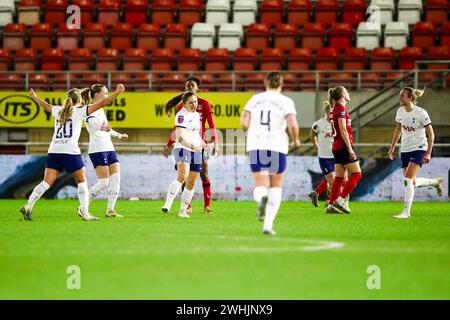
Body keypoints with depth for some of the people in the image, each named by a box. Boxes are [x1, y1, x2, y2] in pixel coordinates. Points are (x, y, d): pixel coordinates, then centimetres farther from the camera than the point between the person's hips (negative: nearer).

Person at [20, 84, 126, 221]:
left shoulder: (58, 111, 16)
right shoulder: (79, 111, 2)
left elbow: (45, 105, 37)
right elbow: (102, 103, -1)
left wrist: (34, 97, 56)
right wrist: (118, 92, 2)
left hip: (53, 151, 5)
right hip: (71, 152, -5)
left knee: (47, 182, 0)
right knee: (82, 181, 9)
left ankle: (28, 206, -15)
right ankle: (85, 213, 1)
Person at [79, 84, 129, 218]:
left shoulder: (100, 110, 20)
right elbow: (91, 121, -32)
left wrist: (118, 135, 46)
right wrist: (101, 128, -51)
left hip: (109, 148, 9)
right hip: (98, 150, -9)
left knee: (116, 179, 0)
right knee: (104, 182, -12)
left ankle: (110, 210, 5)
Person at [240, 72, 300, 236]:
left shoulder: (255, 99, 9)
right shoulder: (286, 101, 0)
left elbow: (244, 123, 0)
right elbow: (293, 125, -13)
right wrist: (295, 140, 6)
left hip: (255, 147, 2)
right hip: (277, 147, -2)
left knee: (260, 188, 3)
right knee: (276, 186, 15)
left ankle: (262, 199, -35)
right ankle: (268, 225, 6)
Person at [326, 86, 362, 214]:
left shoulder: (335, 109, 16)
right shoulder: (341, 109, -11)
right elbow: (343, 130, -18)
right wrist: (350, 148, -20)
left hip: (337, 147, 9)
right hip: (344, 146, -9)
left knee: (339, 178, 9)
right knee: (356, 174, -7)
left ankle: (331, 205, 6)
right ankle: (340, 200, -13)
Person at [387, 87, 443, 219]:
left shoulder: (421, 113, -15)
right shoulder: (400, 111, 3)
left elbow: (431, 134, -10)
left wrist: (428, 153, -14)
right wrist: (392, 147, 17)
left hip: (419, 149, -7)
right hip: (405, 150, 7)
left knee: (408, 179, -19)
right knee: (412, 183, 9)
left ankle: (406, 211, -14)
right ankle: (435, 182, 37)